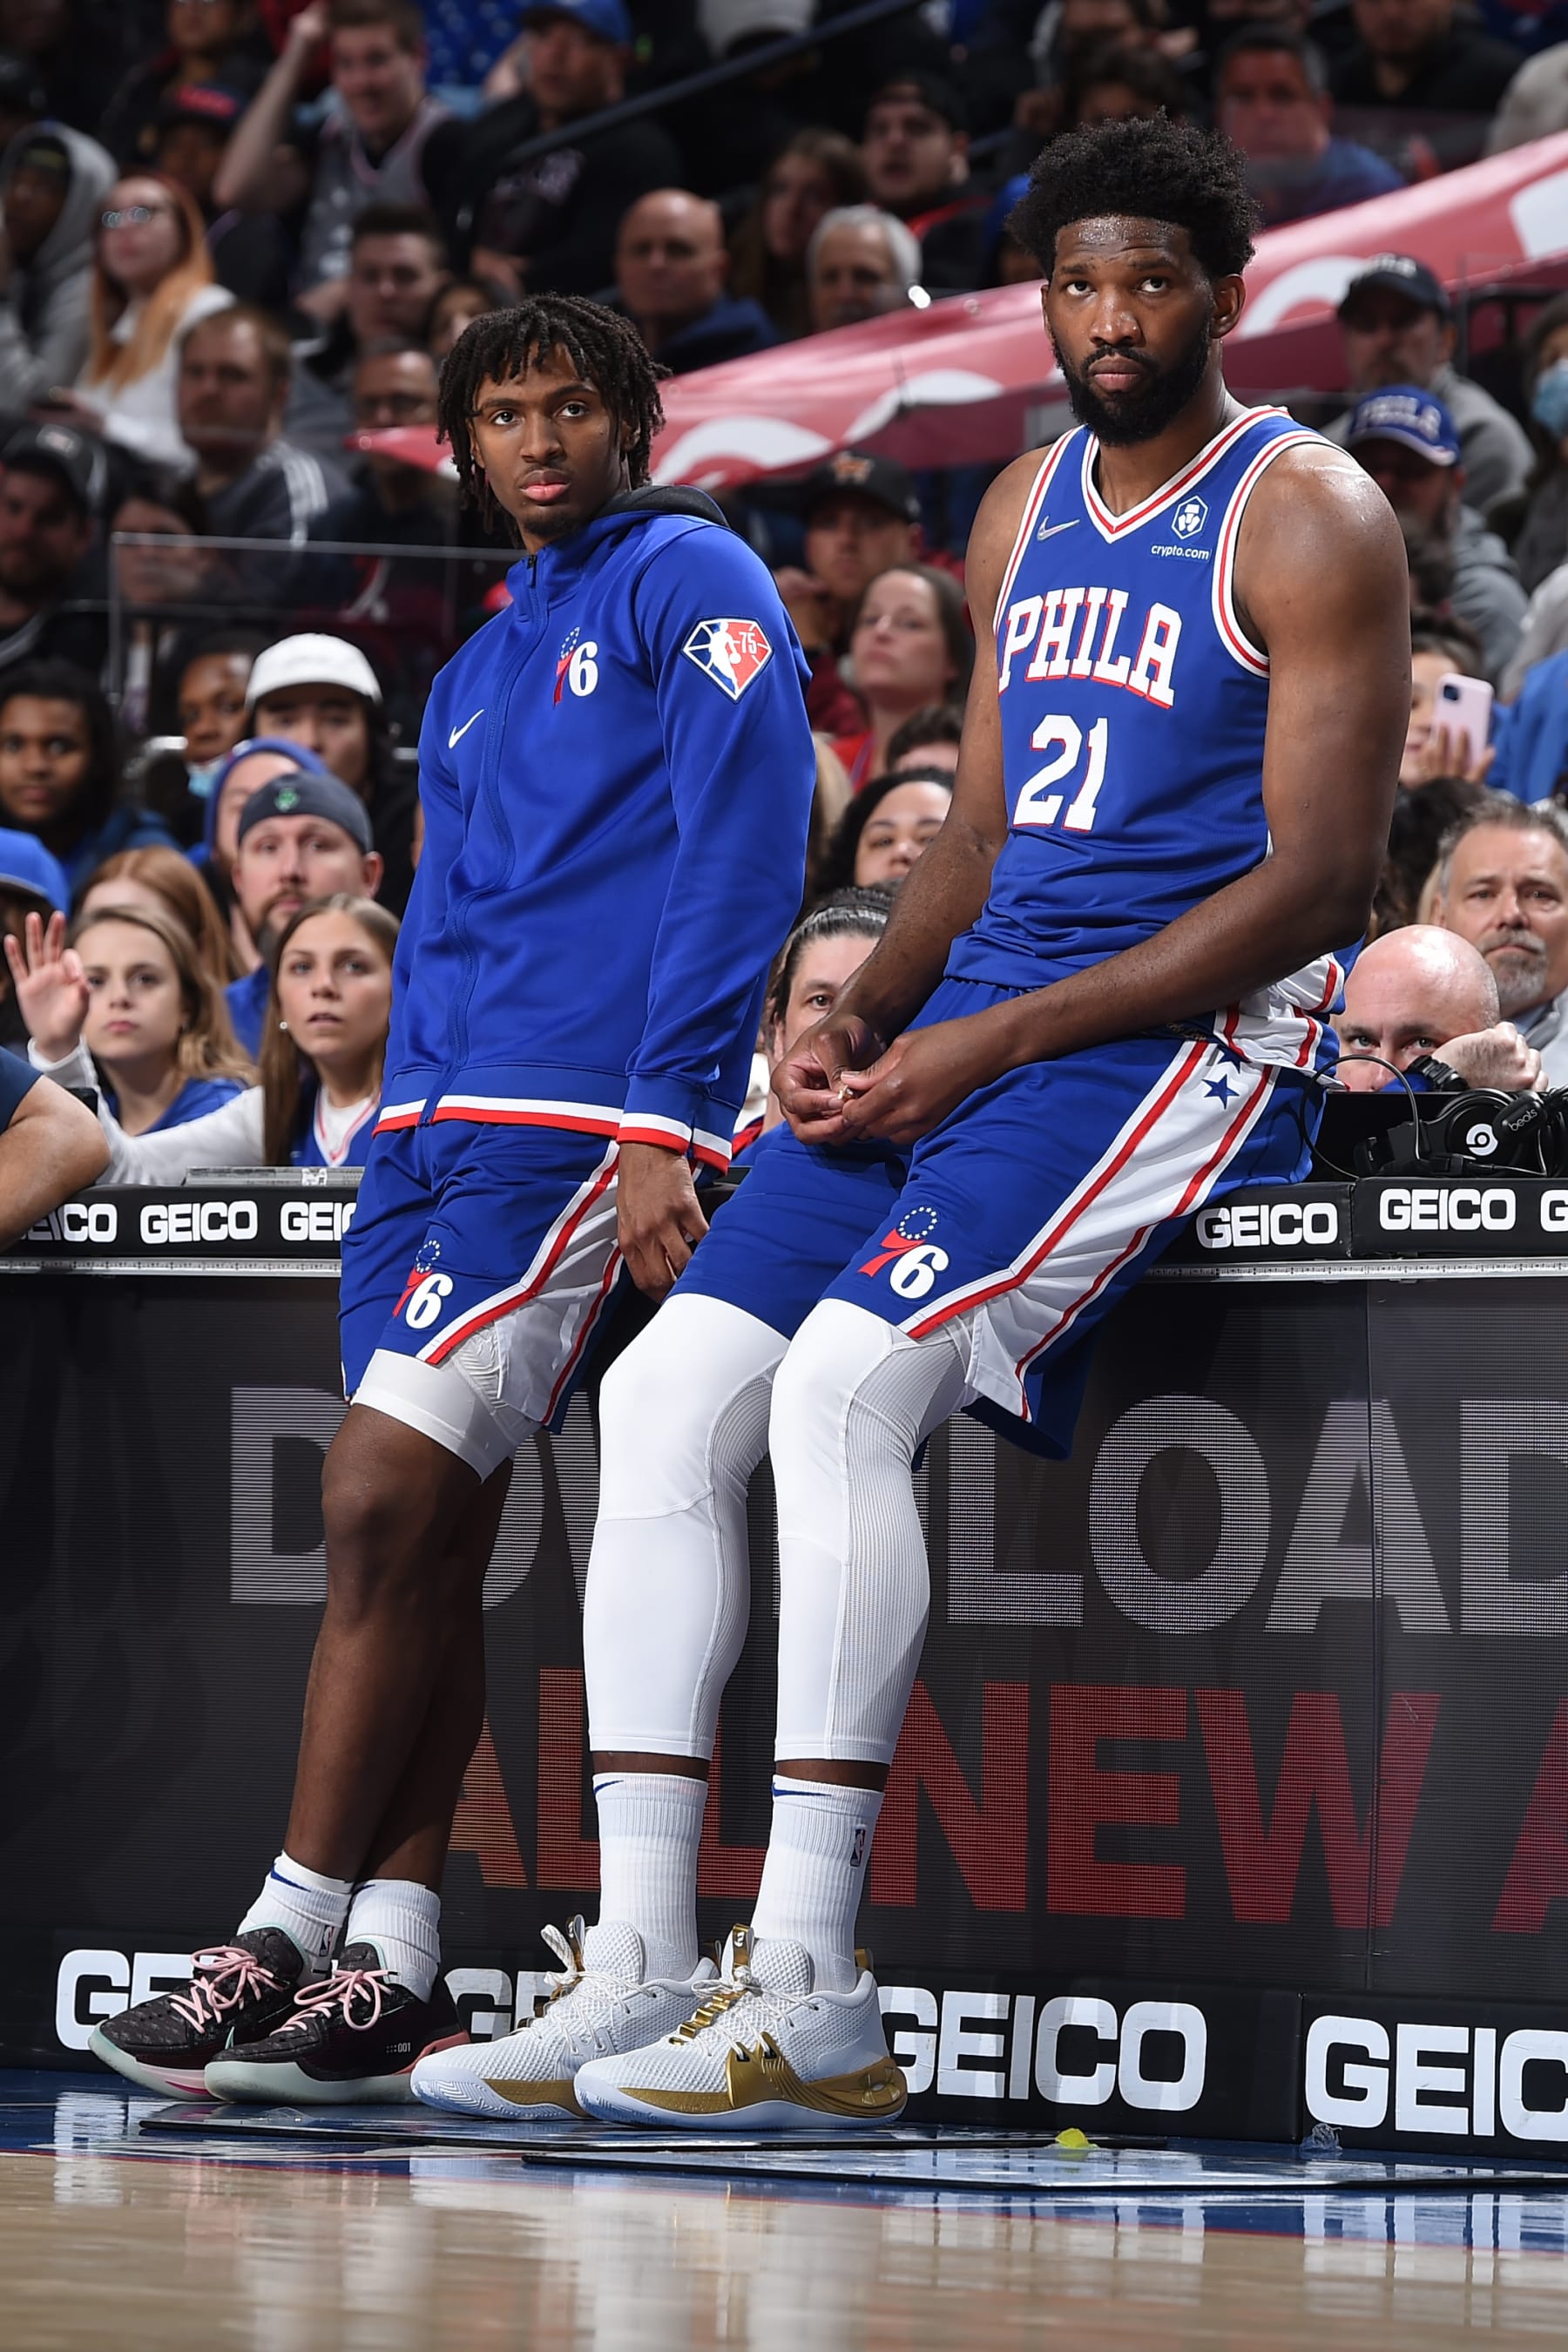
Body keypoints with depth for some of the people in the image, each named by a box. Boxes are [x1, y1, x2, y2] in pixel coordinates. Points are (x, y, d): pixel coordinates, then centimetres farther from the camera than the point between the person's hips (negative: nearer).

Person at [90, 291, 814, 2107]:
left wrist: (670, 1122, -18)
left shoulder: (690, 584, -1)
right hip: (432, 1122, 8)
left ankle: (289, 1945, -13)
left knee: (383, 1501, -15)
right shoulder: (477, 675, 25)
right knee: (422, 1536, 1)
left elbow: (740, 859, -11)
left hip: (581, 1118, -8)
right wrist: (395, 1144, 16)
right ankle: (391, 1977, 0)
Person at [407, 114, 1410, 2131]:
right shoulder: (1027, 512, 17)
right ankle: (635, 1958, -7)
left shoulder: (1308, 520, -7)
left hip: (1198, 1033, -8)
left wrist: (986, 1046, -17)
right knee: (669, 1388, -7)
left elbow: (1315, 885, -13)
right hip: (973, 1017, 8)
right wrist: (859, 1016, 1)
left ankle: (810, 2002, -26)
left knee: (847, 1377, -27)